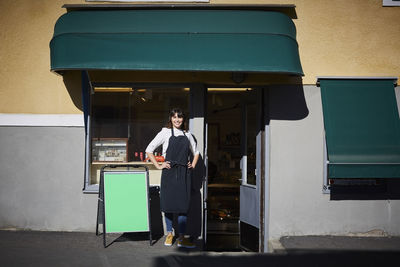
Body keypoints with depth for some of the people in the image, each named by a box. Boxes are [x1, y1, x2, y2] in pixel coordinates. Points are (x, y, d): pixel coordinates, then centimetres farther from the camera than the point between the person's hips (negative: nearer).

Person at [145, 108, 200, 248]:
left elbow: (195, 152, 27)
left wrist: (193, 165, 12)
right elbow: (149, 150, 0)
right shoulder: (165, 132, 1)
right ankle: (169, 233, 20)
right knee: (168, 203, 3)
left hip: (184, 173, 3)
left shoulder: (187, 134, 13)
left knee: (183, 204, -1)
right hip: (169, 173, -2)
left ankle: (182, 238, 4)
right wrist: (158, 166, -5)